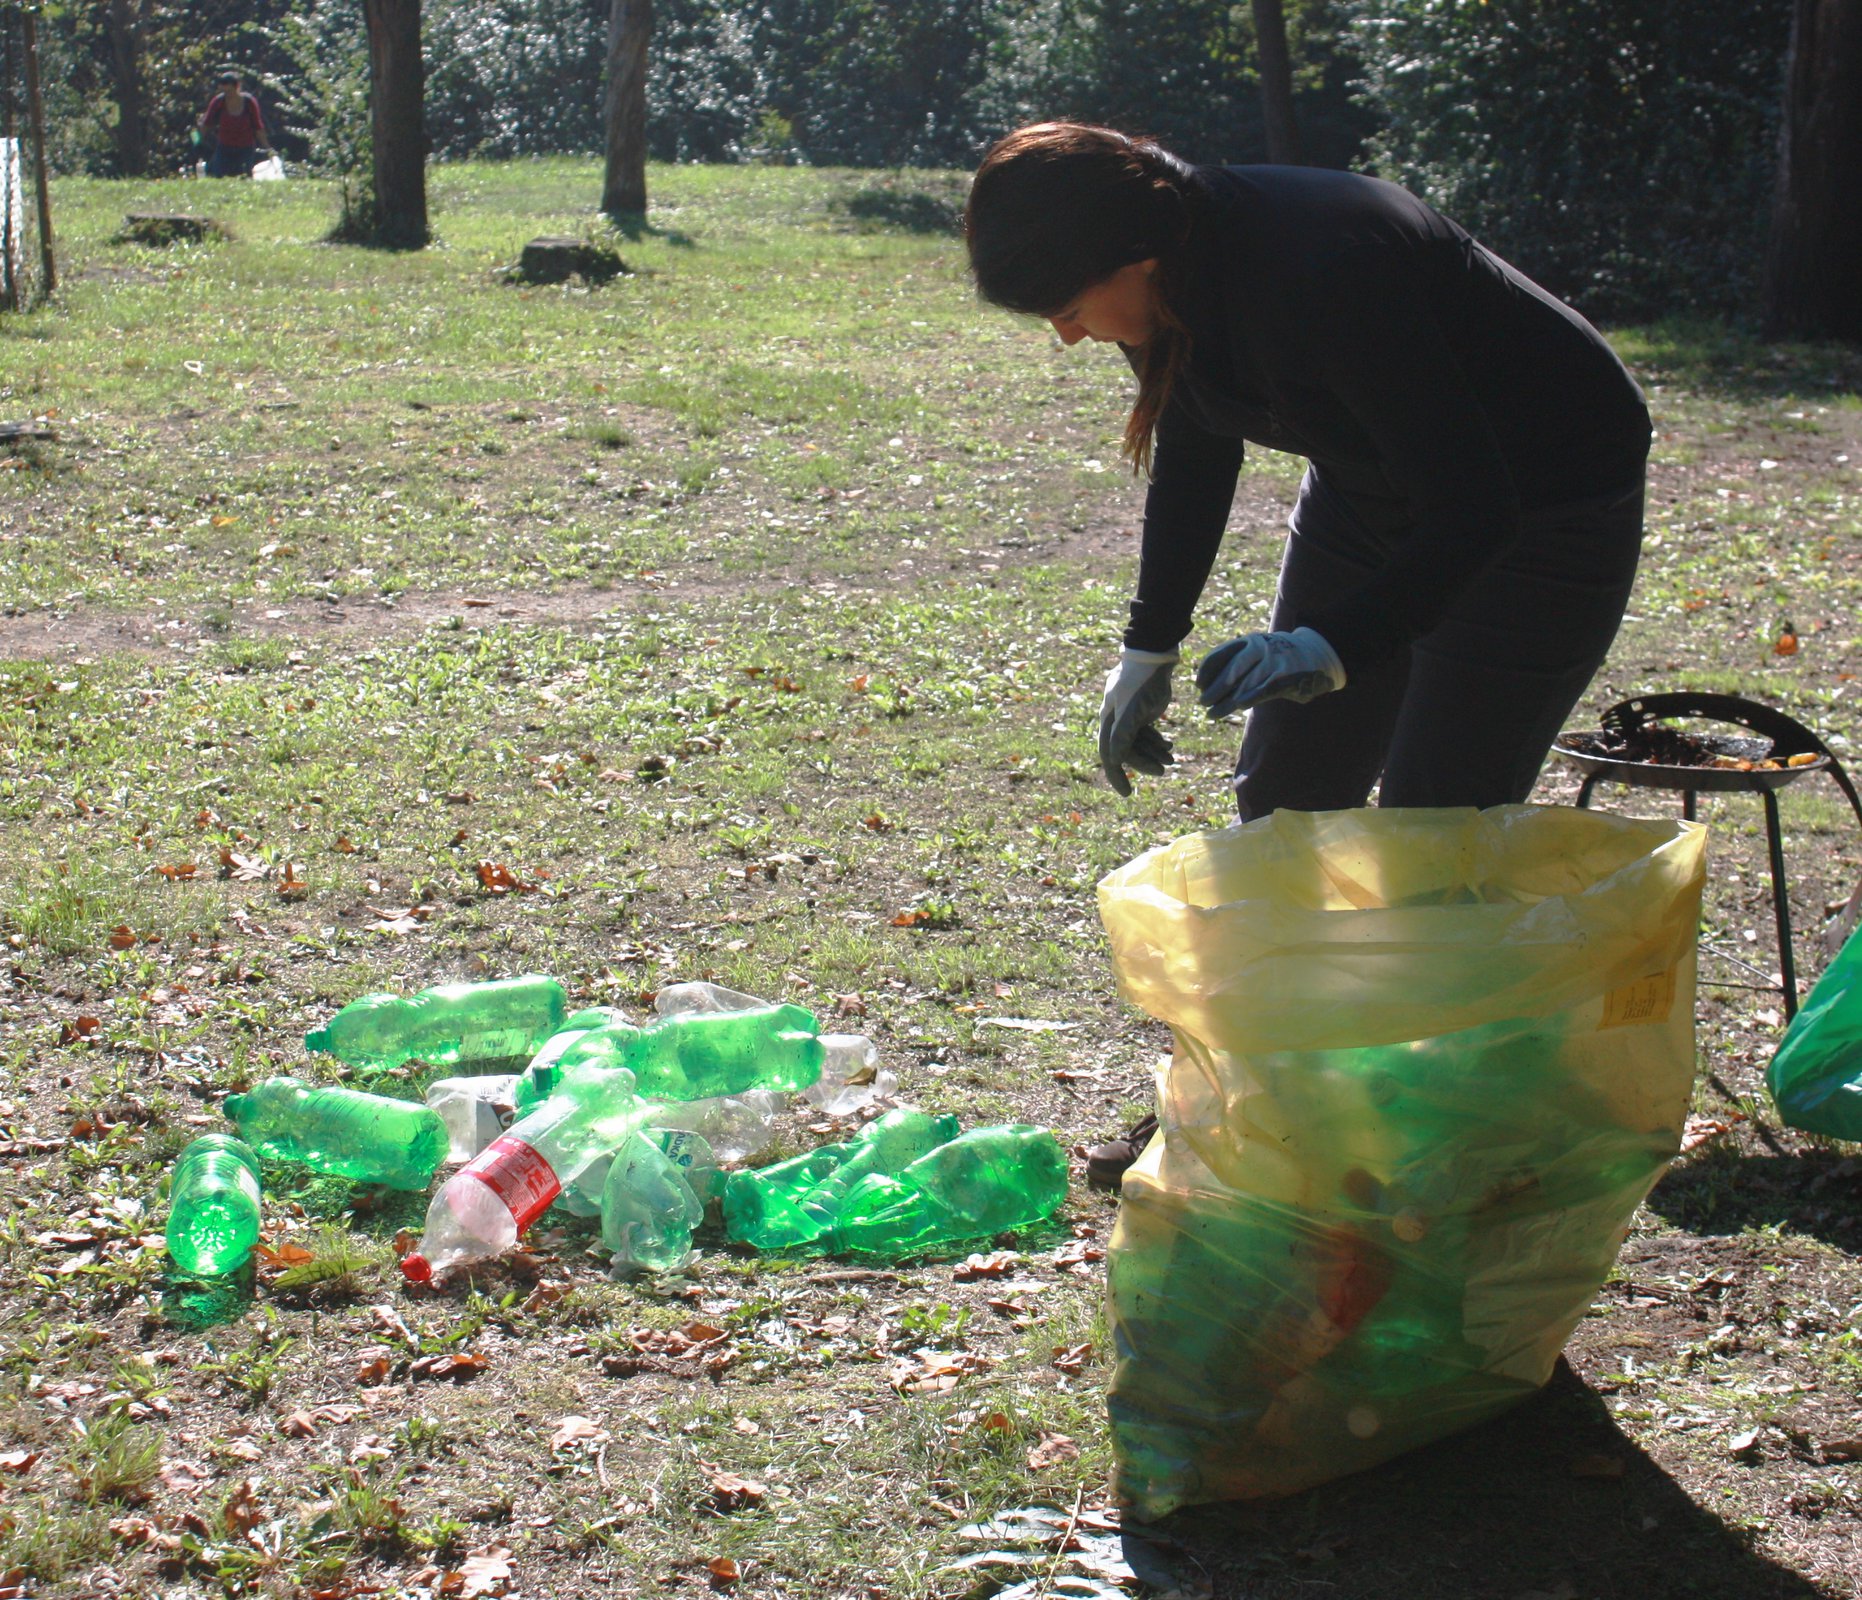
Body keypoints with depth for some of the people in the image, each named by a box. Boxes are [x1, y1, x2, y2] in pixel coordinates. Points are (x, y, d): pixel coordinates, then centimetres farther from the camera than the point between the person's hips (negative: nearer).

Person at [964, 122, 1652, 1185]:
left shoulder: (1324, 275, -37)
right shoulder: (1176, 284, -12)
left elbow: (1475, 506, -34)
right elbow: (1194, 456, 8)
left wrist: (1334, 646, -43)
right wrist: (1150, 647, 6)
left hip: (1544, 506, -8)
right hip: (1372, 491, 8)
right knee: (1285, 798, 8)